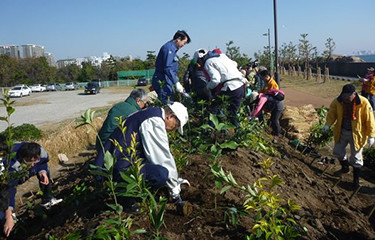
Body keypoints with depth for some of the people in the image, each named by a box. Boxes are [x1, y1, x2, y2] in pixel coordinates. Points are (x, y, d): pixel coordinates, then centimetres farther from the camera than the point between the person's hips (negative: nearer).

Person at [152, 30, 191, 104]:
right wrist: (177, 82, -25)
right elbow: (167, 68, -23)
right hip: (162, 82, -10)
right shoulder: (169, 48, -13)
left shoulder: (172, 48, 18)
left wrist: (176, 81, 20)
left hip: (166, 82, 10)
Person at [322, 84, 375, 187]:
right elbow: (332, 113, -2)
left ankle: (356, 179, 25)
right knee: (338, 151, 18)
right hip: (342, 132, 4)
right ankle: (345, 168, 46)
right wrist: (327, 124, -19)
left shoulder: (363, 103, -22)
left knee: (356, 157, 6)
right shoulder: (338, 101, -12)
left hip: (356, 133, -4)